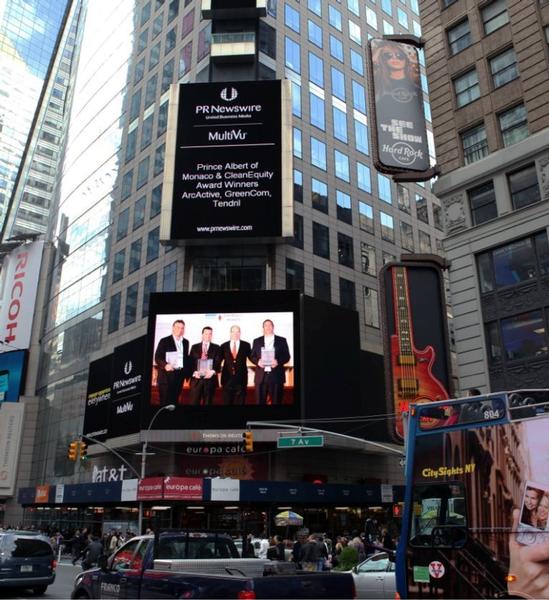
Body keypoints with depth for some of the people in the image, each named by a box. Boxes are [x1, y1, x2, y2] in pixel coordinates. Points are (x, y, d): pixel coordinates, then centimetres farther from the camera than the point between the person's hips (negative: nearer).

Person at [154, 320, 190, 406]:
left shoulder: (186, 342, 14)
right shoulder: (164, 341, -1)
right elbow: (157, 357, -6)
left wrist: (187, 373, 10)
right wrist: (165, 365, -24)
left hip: (180, 375, 4)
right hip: (167, 375, -4)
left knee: (174, 401, 6)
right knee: (165, 401, -2)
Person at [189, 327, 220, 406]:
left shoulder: (216, 348, 9)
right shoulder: (194, 347, 11)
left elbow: (218, 362, 0)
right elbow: (191, 362, 4)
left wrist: (212, 371, -18)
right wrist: (194, 372, -13)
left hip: (210, 378, 0)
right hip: (196, 378, 0)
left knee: (207, 403, 4)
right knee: (194, 402, -1)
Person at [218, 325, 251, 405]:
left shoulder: (246, 345, 6)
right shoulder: (224, 346, 8)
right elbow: (218, 360, 8)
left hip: (241, 379, -1)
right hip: (227, 378, 1)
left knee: (240, 402, 2)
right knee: (227, 402, 5)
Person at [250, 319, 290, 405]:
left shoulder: (282, 340, 9)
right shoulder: (257, 341, 14)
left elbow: (287, 356, 5)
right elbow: (252, 356, 11)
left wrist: (278, 361, -14)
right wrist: (258, 361, -11)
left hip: (276, 375, -1)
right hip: (261, 376, 1)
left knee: (276, 401, 1)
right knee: (260, 401, 1)